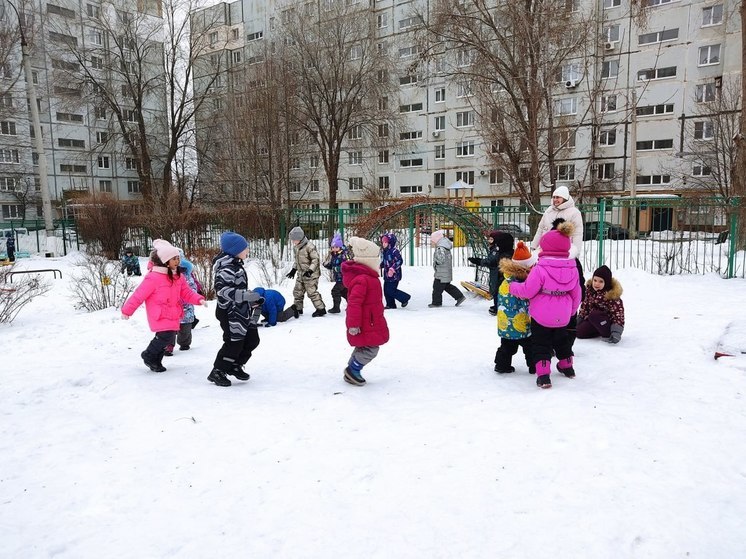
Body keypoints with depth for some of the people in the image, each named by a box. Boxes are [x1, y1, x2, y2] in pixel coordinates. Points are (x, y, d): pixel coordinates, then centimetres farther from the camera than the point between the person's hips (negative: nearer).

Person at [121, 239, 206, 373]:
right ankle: (148, 356, 7)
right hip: (159, 316, -7)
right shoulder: (153, 277, -16)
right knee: (166, 336, -20)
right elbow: (139, 295, -11)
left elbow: (187, 293, 9)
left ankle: (156, 362, 31)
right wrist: (127, 310, -4)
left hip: (173, 315, 8)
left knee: (169, 339, 10)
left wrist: (199, 299, -10)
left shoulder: (178, 276, 7)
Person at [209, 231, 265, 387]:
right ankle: (217, 372, 12)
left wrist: (253, 300, 21)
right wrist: (246, 296, -36)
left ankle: (234, 366, 28)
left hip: (241, 311, 10)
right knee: (235, 343, -3)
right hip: (231, 314, -10)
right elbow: (222, 289, -33)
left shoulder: (235, 265, 13)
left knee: (252, 340, 13)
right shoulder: (227, 268, -21)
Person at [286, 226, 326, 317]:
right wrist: (294, 270, 17)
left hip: (311, 274, -9)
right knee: (297, 291, 13)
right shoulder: (296, 247, 9)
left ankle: (321, 309, -1)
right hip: (301, 273, 9)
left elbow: (315, 259, -18)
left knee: (312, 292, -10)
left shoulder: (309, 246, -18)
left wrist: (310, 270, -25)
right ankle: (298, 308, 28)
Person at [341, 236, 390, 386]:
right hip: (366, 325, -11)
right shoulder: (362, 279, -25)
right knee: (371, 349, -6)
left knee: (363, 347, 20)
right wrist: (353, 324, -28)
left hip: (371, 322, 11)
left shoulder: (366, 276, 11)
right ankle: (352, 370, 8)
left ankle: (352, 371, 29)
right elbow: (354, 303, -29)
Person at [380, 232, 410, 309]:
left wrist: (392, 269, -27)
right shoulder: (384, 252, 11)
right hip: (387, 275, 9)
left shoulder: (394, 251, -16)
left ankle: (405, 298, 9)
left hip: (394, 275, -9)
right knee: (386, 290, 9)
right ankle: (390, 305, 21)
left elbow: (399, 261, -22)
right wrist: (380, 266, 7)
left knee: (391, 291, -9)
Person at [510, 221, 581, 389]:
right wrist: (571, 310, 22)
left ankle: (543, 375, -2)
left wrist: (513, 287, -1)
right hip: (562, 316, 6)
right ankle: (567, 367, 44)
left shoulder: (540, 269, -23)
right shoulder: (572, 269, -3)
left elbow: (527, 291, -19)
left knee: (541, 344, 7)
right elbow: (576, 294, 7)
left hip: (541, 316, -6)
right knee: (562, 340, 28)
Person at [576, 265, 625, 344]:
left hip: (609, 321, -6)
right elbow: (584, 304, 7)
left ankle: (608, 335, -22)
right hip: (592, 320, 7)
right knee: (580, 331, -12)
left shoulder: (612, 294, -22)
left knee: (593, 315, -34)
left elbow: (618, 311, -26)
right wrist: (580, 318, 7)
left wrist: (616, 330, -36)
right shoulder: (589, 288, -5)